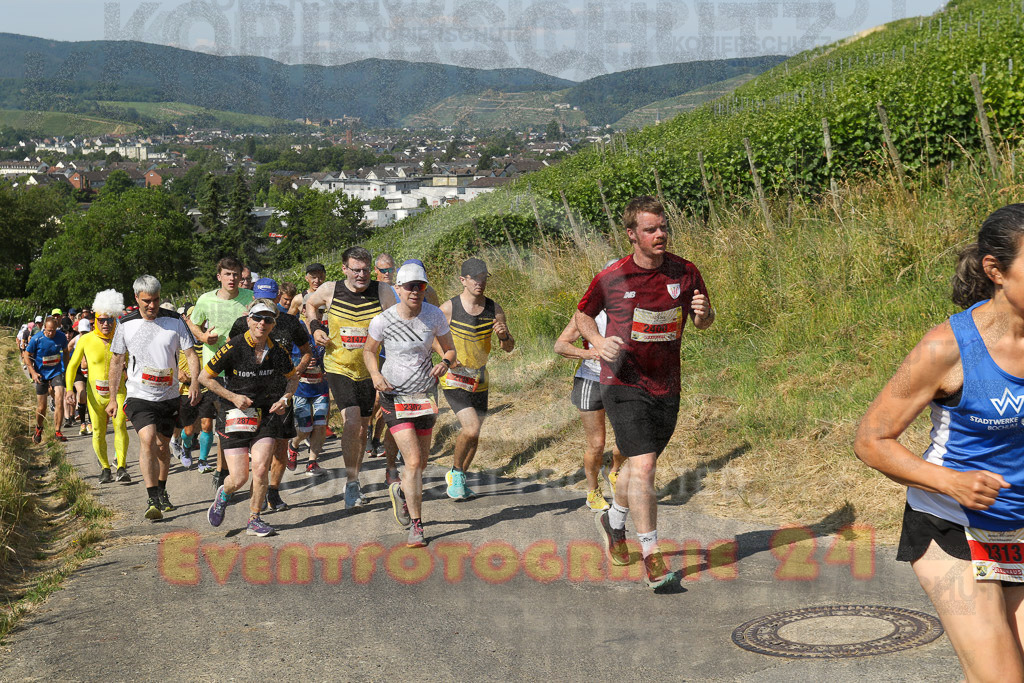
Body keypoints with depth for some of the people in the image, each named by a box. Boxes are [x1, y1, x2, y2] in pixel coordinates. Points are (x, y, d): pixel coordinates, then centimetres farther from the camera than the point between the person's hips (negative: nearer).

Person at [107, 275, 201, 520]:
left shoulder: (174, 321, -2)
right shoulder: (126, 324, -2)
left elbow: (191, 354, -1)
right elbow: (116, 362, 8)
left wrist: (194, 382, -18)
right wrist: (112, 398, 8)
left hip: (169, 396, 2)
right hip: (139, 396, -2)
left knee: (162, 446, 13)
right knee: (148, 439, -21)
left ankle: (161, 492, 35)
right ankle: (152, 500, -21)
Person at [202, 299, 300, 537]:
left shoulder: (278, 351, -2)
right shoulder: (233, 348, -14)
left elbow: (293, 377, 17)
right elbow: (205, 377, -4)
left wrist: (285, 398, -1)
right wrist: (233, 397, -12)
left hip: (267, 415, 3)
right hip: (235, 416, -2)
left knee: (261, 469, -11)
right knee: (239, 478, -5)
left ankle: (254, 521, 8)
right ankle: (223, 494, 32)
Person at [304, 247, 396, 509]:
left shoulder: (383, 293, -7)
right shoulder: (330, 290, -5)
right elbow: (310, 303, 17)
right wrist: (316, 328, 0)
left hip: (369, 370, 2)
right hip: (338, 367, -2)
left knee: (362, 428, 10)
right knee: (352, 422, -18)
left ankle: (353, 482, 28)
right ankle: (352, 482, -4)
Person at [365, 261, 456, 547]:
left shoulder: (435, 315, -7)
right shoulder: (382, 321, -13)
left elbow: (449, 348, 6)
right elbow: (369, 351, 5)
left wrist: (444, 363, -17)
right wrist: (375, 375, -13)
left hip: (425, 392, 3)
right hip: (395, 394, -3)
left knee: (420, 462, 10)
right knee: (413, 461, -13)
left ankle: (401, 492, 44)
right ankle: (416, 527, -2)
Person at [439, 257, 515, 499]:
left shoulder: (494, 309, -2)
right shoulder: (448, 309, -12)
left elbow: (509, 348, 5)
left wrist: (504, 336, -16)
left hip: (480, 380, 5)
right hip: (454, 379, -5)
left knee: (473, 435, 12)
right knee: (471, 429, -20)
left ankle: (459, 479, 33)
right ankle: (456, 472, 5)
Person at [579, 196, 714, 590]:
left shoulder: (685, 273, 0)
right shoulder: (610, 279, -7)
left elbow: (703, 323, 11)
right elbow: (583, 315, 9)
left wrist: (704, 313, -13)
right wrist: (598, 342, -10)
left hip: (666, 387, 4)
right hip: (624, 384, -4)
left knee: (639, 465, 17)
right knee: (643, 467, -15)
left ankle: (613, 521, 46)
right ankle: (651, 556, -7)